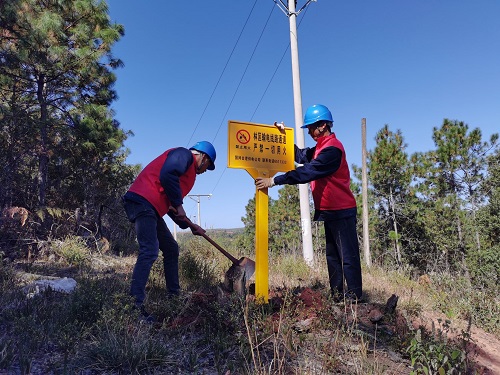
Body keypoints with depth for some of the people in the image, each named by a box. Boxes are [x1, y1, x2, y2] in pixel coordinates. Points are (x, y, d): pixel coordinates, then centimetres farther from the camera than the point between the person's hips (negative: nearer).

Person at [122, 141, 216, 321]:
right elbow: (167, 175, -23)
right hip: (142, 201, -11)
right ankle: (135, 303, -17)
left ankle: (174, 295, 21)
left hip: (150, 207, 11)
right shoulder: (185, 154, -2)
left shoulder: (188, 169, 25)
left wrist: (189, 226, 22)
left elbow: (170, 204, 25)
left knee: (171, 248, 13)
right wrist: (178, 204, -14)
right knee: (149, 251, -18)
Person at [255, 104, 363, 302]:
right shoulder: (321, 147, 16)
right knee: (332, 256, 13)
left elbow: (306, 172, -25)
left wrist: (274, 180, -25)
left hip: (341, 212, -10)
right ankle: (337, 297, 22)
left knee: (348, 256, -3)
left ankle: (354, 298, 5)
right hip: (327, 212, 10)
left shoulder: (332, 148, -17)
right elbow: (300, 156, 13)